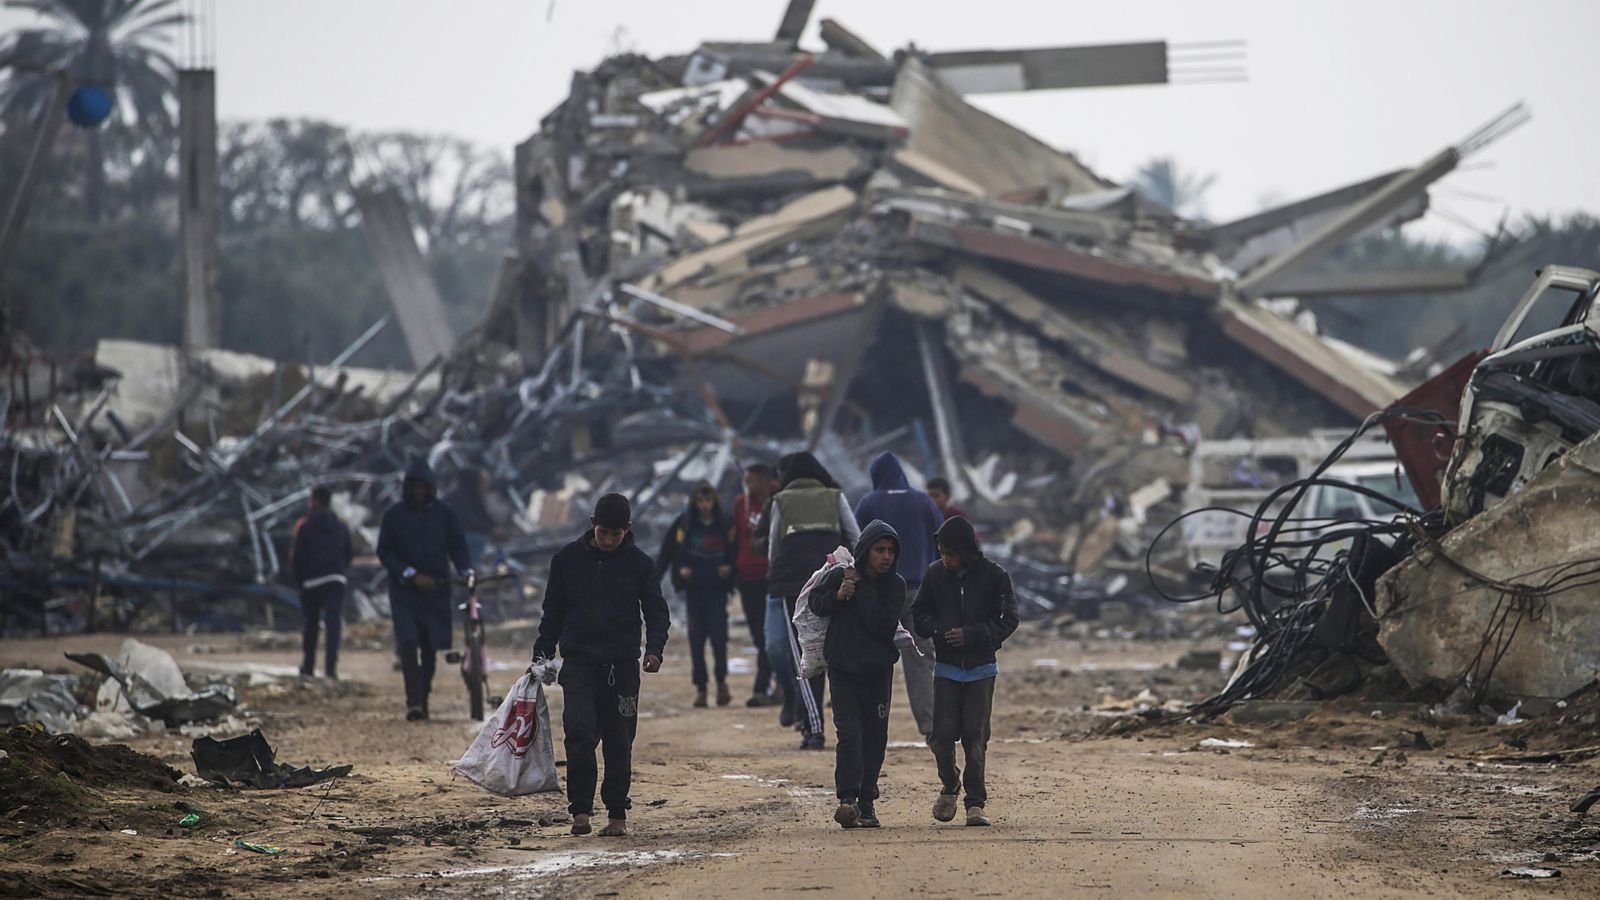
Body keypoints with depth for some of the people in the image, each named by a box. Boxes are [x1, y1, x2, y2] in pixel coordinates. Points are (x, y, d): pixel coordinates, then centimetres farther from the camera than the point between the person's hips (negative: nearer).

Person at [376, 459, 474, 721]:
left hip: (436, 590, 2)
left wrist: (466, 570, -10)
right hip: (405, 590, -2)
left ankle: (423, 699, 17)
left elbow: (457, 545, 9)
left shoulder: (442, 512, 5)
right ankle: (414, 702, -20)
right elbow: (385, 554, -1)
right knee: (408, 644, -16)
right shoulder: (395, 515, -1)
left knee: (430, 648, 4)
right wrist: (412, 575, -12)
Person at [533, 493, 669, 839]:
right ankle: (580, 810, -9)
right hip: (579, 662, 0)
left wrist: (654, 648, -12)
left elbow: (657, 611, 5)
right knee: (579, 732, -16)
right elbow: (553, 612, 13)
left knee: (619, 742, 3)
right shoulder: (567, 559, 5)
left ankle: (617, 814, 13)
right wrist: (541, 655, 8)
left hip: (622, 666, 0)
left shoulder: (639, 563, 2)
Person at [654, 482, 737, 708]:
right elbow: (668, 553, 2)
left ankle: (721, 681, 8)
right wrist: (681, 569, -12)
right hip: (694, 588, 1)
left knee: (718, 634, -8)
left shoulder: (726, 526, 2)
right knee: (696, 636, 0)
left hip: (718, 588, -1)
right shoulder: (684, 525, 2)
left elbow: (735, 552, 8)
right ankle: (700, 687, 4)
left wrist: (730, 567, -9)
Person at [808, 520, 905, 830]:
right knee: (849, 733, -14)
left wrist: (861, 591, -16)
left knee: (875, 737, 5)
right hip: (842, 669, -2)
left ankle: (867, 802, 14)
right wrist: (836, 597, -13)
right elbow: (814, 603, 7)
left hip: (878, 671, 2)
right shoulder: (839, 576, -4)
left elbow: (885, 625, -15)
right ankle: (848, 800, -25)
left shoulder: (895, 585, -3)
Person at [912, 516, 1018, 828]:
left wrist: (971, 635, -17)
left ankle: (975, 803, 4)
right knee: (943, 735, -5)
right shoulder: (935, 574, 1)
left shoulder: (994, 575, -6)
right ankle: (949, 784, 22)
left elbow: (1008, 620, -5)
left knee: (975, 737, -4)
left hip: (981, 670, -2)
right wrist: (938, 630, -12)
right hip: (946, 669, 2)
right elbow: (920, 612, 10)